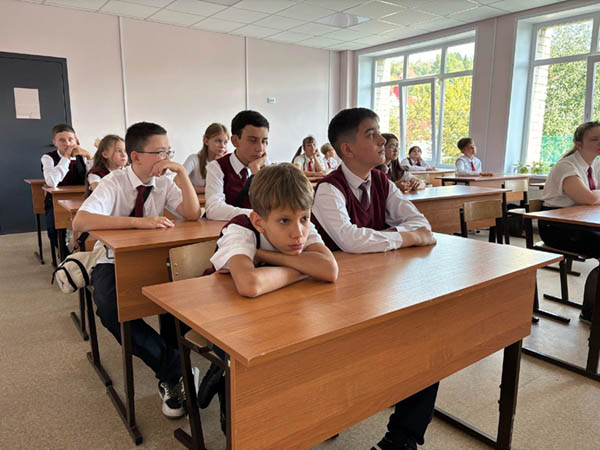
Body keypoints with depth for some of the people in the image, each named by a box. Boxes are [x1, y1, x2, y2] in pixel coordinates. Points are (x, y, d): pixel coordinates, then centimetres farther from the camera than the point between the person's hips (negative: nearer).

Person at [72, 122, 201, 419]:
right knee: (111, 310, -32)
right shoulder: (114, 183, -12)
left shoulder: (164, 182, -1)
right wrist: (139, 221, -38)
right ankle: (174, 370, -17)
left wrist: (181, 171, -20)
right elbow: (79, 222, -28)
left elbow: (192, 215, -14)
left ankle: (169, 374, -6)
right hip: (114, 262, -3)